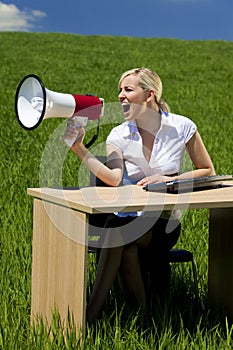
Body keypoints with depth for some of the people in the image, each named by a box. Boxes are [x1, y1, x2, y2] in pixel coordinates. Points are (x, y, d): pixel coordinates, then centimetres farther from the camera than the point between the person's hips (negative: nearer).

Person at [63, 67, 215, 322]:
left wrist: (167, 180, -10)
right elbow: (114, 178, -18)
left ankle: (90, 313, -26)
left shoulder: (181, 127, -3)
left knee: (118, 230, -32)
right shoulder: (119, 135, 0)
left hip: (164, 224, -2)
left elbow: (207, 172, 5)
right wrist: (78, 148, -27)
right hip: (127, 215, 2)